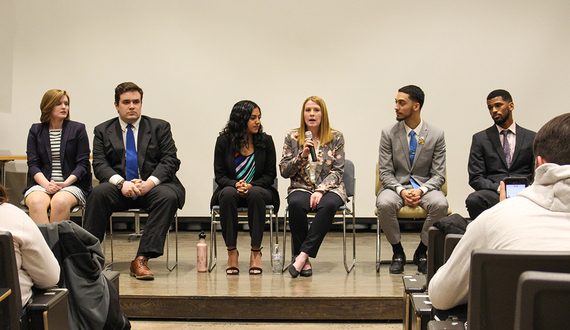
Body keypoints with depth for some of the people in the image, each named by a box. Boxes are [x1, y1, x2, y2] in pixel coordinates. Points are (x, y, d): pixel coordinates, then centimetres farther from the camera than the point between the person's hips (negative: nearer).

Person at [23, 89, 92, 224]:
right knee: (37, 202, -33)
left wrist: (65, 183, -13)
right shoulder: (36, 130, 14)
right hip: (41, 184, 1)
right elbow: (33, 164, 6)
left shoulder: (77, 129, 10)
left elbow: (83, 163, 3)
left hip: (72, 184, -1)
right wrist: (46, 184, -13)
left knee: (60, 201, -35)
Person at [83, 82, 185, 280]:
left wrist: (149, 183, -19)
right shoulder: (103, 130, 13)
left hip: (152, 187, -1)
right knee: (99, 193, -31)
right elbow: (99, 165, 1)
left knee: (168, 196, -33)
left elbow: (170, 160, -1)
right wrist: (121, 183, -19)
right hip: (119, 189, 1)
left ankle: (141, 260, -33)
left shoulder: (159, 127, 10)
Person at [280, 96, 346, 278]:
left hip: (329, 188, 0)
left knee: (328, 205, -37)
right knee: (296, 204, -35)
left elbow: (337, 171, 0)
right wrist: (302, 156, -11)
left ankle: (303, 255, -34)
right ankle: (304, 261, -27)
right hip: (301, 187, 1)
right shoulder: (292, 137, 7)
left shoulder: (336, 137, 5)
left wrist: (320, 190, -15)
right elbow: (283, 171, 5)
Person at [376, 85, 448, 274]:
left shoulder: (436, 135, 1)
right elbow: (385, 173, -1)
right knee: (384, 204, -34)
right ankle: (397, 252, -9)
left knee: (440, 204, -33)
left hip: (425, 186, 0)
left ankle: (421, 252, -8)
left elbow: (438, 175, 0)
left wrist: (421, 190, -20)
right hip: (396, 186, 0)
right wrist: (401, 191, -19)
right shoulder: (388, 133, 1)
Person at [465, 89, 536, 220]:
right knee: (473, 199, -35)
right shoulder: (480, 138, 14)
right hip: (493, 193, 0)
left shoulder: (532, 138, 16)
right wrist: (499, 188, -12)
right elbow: (475, 178, 6)